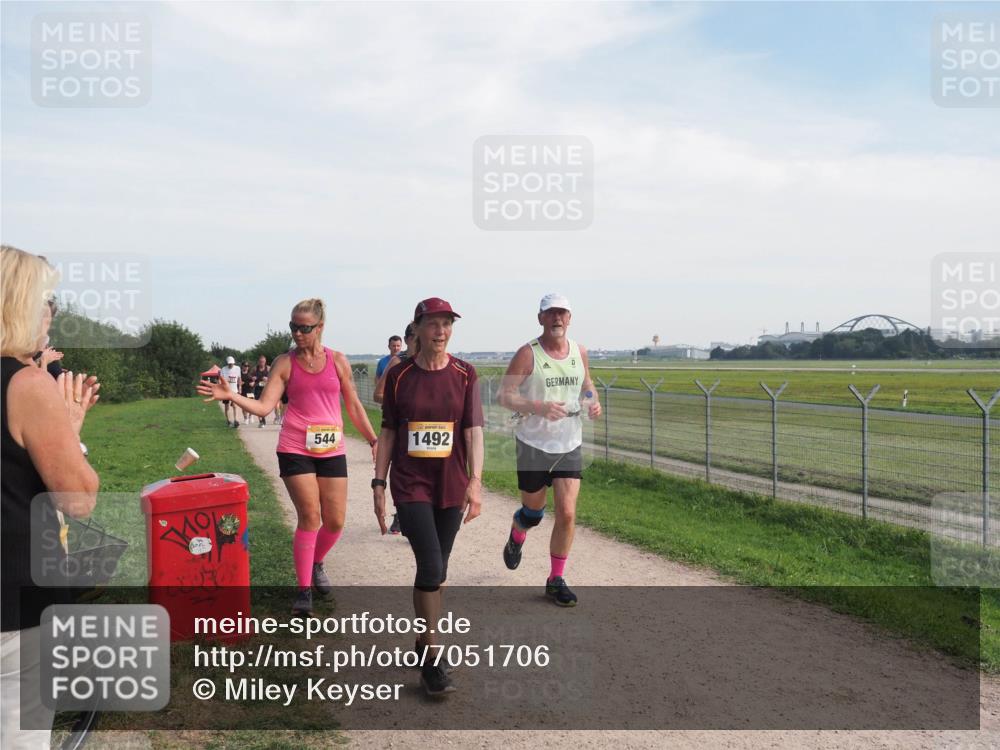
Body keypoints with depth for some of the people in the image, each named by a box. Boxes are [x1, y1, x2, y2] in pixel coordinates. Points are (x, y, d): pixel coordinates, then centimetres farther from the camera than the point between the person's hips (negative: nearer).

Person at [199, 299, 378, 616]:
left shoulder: (337, 361, 4)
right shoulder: (284, 363, -1)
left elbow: (354, 406, 11)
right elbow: (264, 406, -7)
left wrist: (374, 441, 9)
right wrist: (228, 396, -21)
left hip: (332, 451, 2)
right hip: (295, 450, -2)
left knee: (335, 521, 4)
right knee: (310, 517, -7)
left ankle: (316, 565, 35)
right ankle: (304, 589, 7)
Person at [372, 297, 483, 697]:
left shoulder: (464, 375, 0)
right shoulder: (399, 375, 0)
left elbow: (474, 431, -4)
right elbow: (388, 432, 5)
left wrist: (475, 482, -13)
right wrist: (378, 483, 3)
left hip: (451, 485, 2)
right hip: (410, 484, -2)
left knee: (437, 569, 12)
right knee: (431, 566, -12)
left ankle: (424, 643, 32)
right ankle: (431, 660, 2)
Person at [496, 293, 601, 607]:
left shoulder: (579, 352, 3)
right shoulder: (528, 354, -12)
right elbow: (503, 395, -13)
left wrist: (593, 403, -3)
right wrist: (539, 407, -27)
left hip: (570, 445, 3)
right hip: (533, 444, -3)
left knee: (567, 514, -5)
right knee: (534, 509, 12)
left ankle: (556, 581, 11)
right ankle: (515, 540, 48)